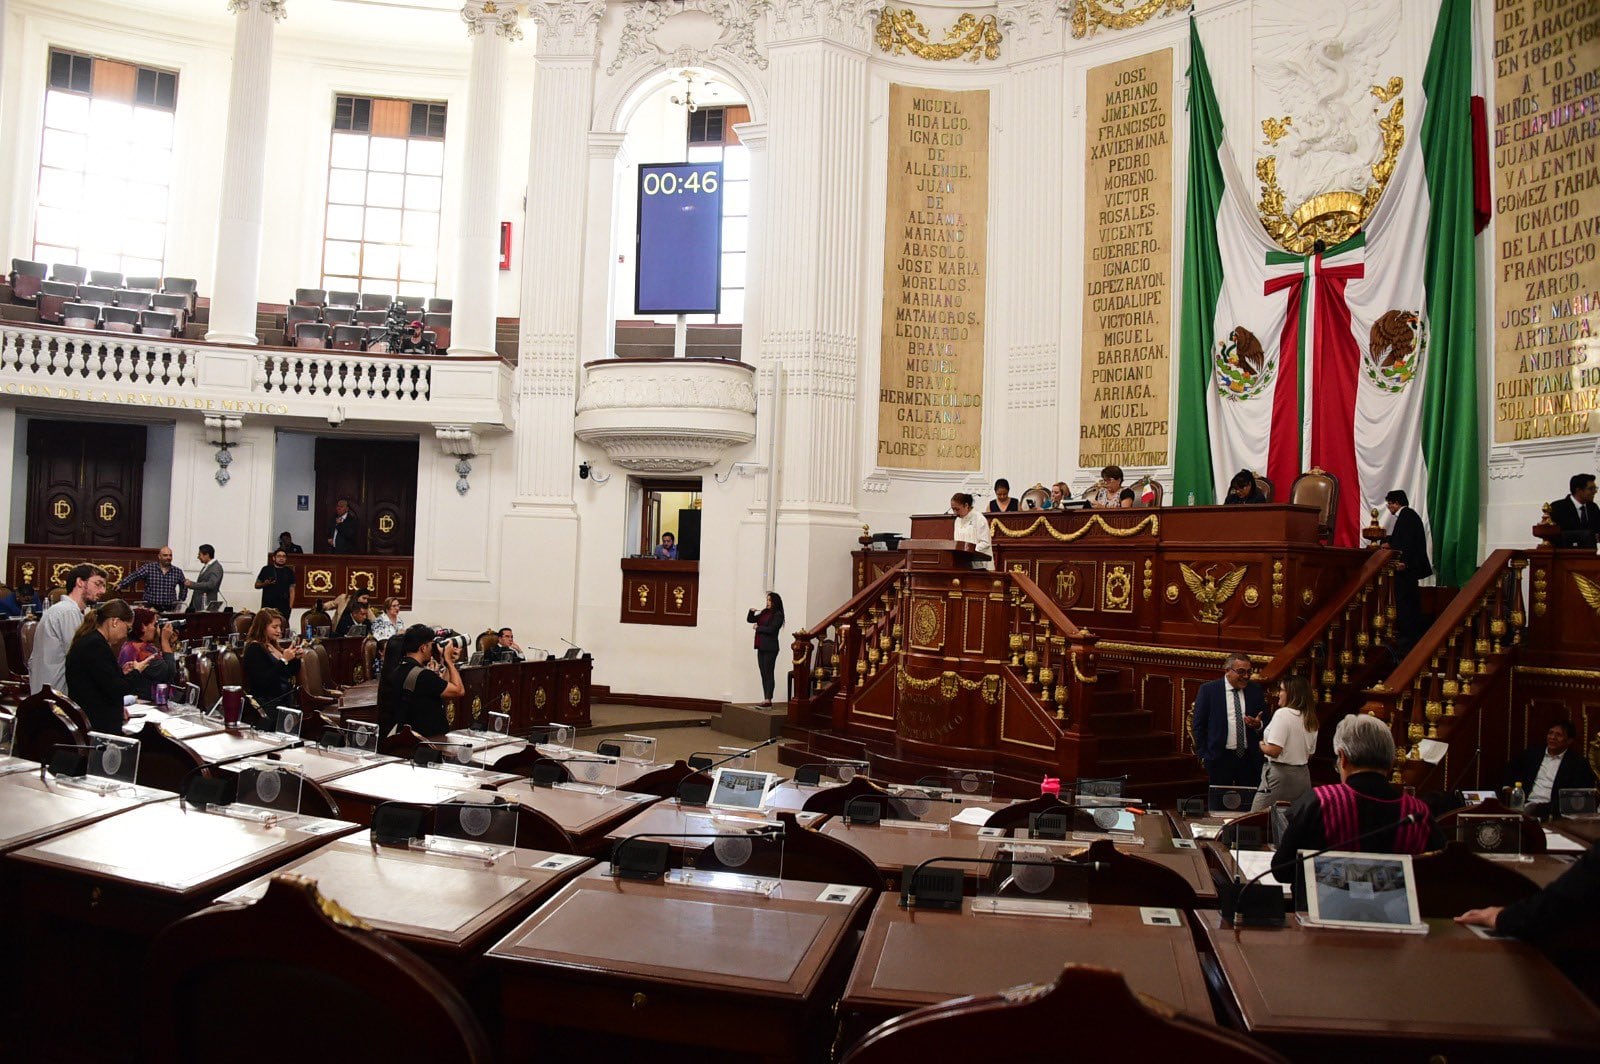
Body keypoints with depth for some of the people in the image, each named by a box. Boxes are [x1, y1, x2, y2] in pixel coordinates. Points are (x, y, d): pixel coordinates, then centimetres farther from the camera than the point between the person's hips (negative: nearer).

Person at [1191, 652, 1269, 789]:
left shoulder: (1256, 690, 7)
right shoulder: (1208, 690, -3)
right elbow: (1198, 725, 0)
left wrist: (1258, 725, -9)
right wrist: (1203, 755, -3)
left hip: (1250, 758, 2)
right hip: (1220, 757, -2)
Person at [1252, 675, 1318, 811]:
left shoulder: (1283, 713, -13)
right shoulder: (1311, 719, 10)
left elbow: (1274, 750, -19)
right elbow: (1310, 753, 19)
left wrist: (1262, 746, -1)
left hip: (1280, 773, -8)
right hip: (1303, 775, 8)